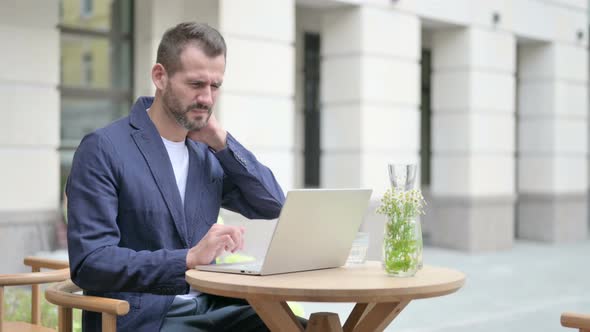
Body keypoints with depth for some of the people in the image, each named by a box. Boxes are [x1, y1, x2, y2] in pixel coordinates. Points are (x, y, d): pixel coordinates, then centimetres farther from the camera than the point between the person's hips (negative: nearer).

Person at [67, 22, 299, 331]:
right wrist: (189, 258, -27)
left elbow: (273, 205, 8)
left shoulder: (207, 151, 11)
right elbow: (90, 262, -17)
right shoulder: (103, 148, -9)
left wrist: (223, 143, -1)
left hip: (208, 306, 7)